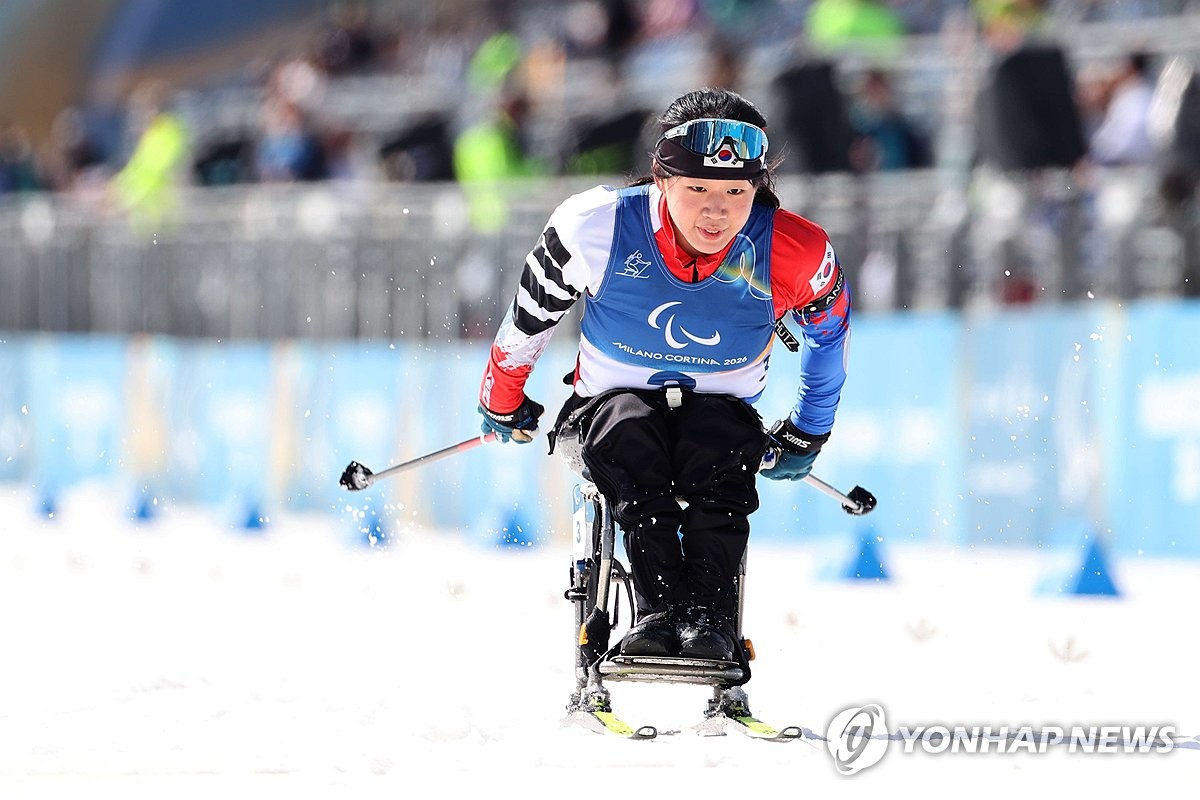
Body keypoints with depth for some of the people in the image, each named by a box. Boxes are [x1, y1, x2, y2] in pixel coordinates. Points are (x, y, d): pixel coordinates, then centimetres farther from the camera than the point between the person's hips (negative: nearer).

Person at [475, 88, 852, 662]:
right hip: (609, 403, 0)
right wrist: (503, 401, 16)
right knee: (631, 432, -35)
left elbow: (829, 329, 7)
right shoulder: (596, 227, -19)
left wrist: (806, 435, 16)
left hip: (723, 412, 0)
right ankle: (659, 608, -43)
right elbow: (530, 314, 2)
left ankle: (710, 617, -42)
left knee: (715, 442, -35)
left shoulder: (794, 255, -17)